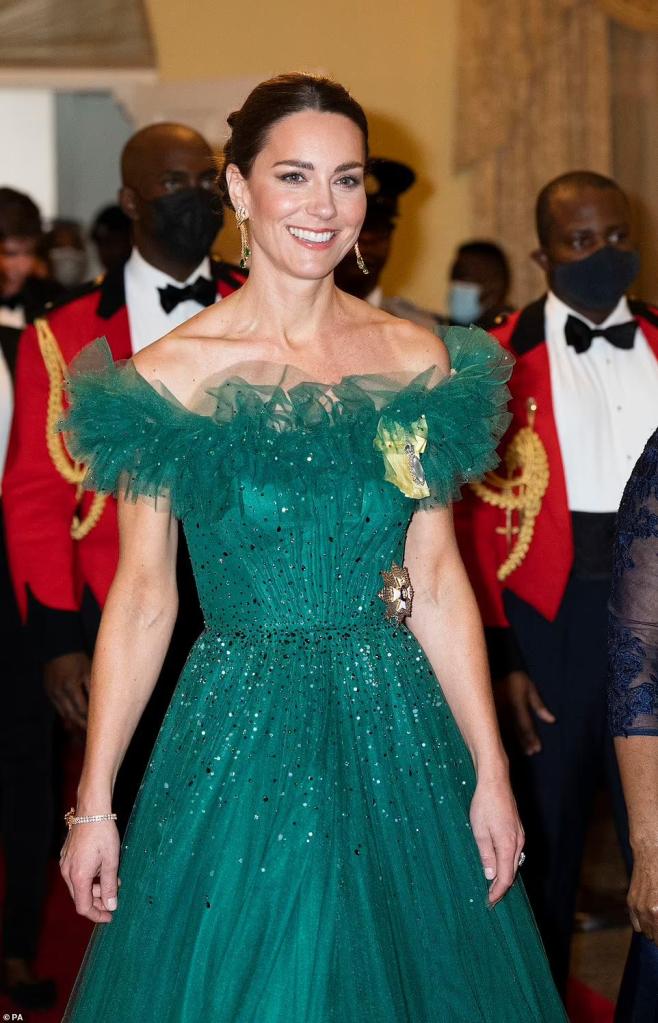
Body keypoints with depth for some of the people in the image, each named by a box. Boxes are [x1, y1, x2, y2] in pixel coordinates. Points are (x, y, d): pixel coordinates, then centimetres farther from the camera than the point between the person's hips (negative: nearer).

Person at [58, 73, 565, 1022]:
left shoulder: (415, 357, 2)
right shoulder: (171, 372, -6)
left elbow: (437, 579, 3)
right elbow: (142, 594, -5)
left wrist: (491, 774, 0)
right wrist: (93, 805, -5)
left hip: (397, 728, 3)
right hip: (237, 732, -3)